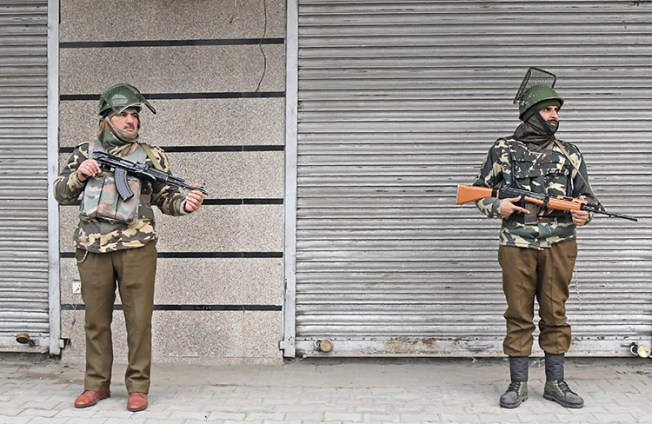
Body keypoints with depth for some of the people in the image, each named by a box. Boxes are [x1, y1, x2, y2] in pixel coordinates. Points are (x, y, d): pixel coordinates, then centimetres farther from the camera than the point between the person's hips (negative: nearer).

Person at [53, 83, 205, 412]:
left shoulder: (151, 156, 6)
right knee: (96, 319, 10)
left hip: (136, 247, -2)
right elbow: (61, 194, 12)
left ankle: (138, 387, 12)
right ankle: (97, 385, 24)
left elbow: (165, 198, 7)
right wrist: (79, 175, -7)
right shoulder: (84, 153, 11)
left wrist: (185, 204, -14)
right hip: (92, 248, 2)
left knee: (138, 320, 1)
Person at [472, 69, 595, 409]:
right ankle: (518, 384, 14)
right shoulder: (503, 150, 4)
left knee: (555, 314, 7)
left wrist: (583, 213, -9)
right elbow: (479, 191, 9)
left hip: (559, 245, 2)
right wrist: (497, 207, -11)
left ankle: (555, 383, 19)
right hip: (517, 245, -2)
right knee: (519, 315, 4)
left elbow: (587, 195, 13)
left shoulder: (569, 153, 10)